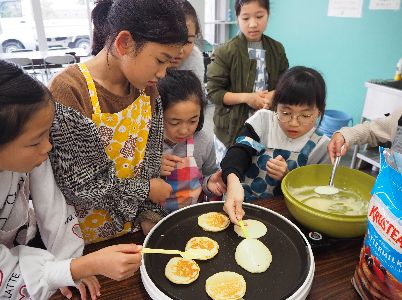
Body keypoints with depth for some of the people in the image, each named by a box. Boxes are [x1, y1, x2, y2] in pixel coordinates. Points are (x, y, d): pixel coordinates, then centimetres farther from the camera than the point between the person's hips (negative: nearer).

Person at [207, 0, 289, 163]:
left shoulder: (277, 49, 5)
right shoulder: (225, 52, -9)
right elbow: (213, 91, -10)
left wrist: (273, 95, -11)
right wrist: (245, 97, -21)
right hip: (232, 127, -3)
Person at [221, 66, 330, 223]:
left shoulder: (321, 147, -4)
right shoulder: (263, 119, -5)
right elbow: (240, 151, -21)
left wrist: (287, 177, -20)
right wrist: (233, 181, -42)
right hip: (239, 204, 1)